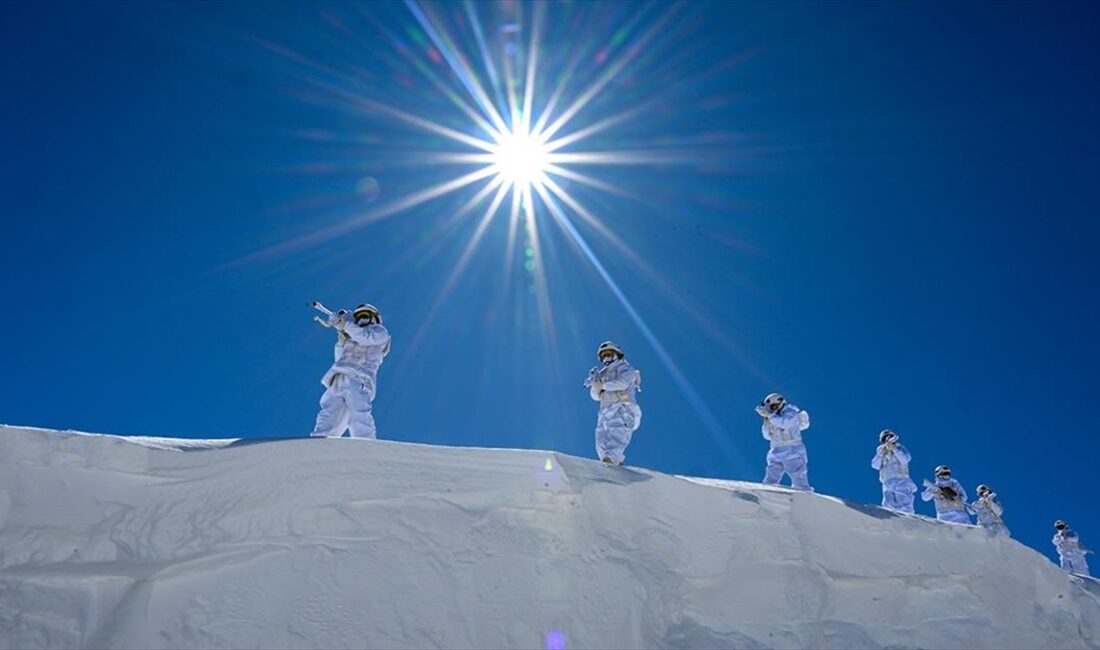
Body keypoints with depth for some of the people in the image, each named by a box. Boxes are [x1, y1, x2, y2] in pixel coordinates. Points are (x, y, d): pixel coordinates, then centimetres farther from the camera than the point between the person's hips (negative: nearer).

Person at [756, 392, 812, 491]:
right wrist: (767, 421, -1)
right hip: (777, 452, 7)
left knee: (800, 485, -4)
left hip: (793, 452, -7)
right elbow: (768, 436, 11)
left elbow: (784, 424, -31)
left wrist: (769, 415, -24)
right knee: (769, 483, -1)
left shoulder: (790, 413, -11)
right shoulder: (774, 418, 11)